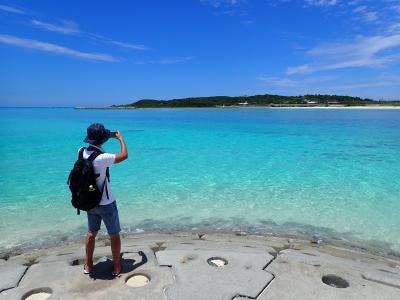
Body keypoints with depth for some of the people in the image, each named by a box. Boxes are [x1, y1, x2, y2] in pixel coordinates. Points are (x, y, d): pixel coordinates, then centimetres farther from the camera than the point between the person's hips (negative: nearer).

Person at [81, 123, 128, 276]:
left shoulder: (82, 152, -8)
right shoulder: (102, 158, -28)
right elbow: (124, 155, -17)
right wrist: (121, 138, -3)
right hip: (106, 203, -6)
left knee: (91, 233, 22)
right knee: (114, 235, 11)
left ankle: (88, 265, 36)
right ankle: (116, 267, 24)